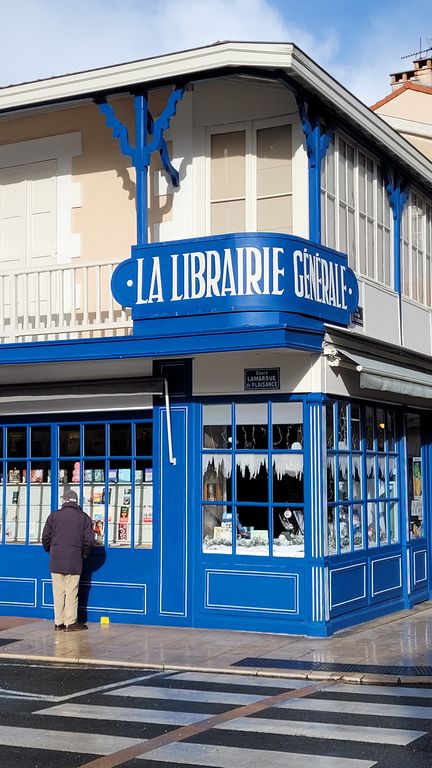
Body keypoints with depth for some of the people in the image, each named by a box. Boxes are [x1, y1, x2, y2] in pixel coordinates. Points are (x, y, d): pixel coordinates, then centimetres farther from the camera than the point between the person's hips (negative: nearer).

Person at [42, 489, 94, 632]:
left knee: (58, 591, 7)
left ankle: (58, 622, 10)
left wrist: (50, 551, 20)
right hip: (74, 561, -1)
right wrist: (84, 554, 13)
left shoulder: (54, 516, 3)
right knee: (72, 591, 2)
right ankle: (70, 622, 3)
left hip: (56, 560, 1)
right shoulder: (84, 518, 1)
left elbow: (45, 537, 3)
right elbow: (88, 540, -3)